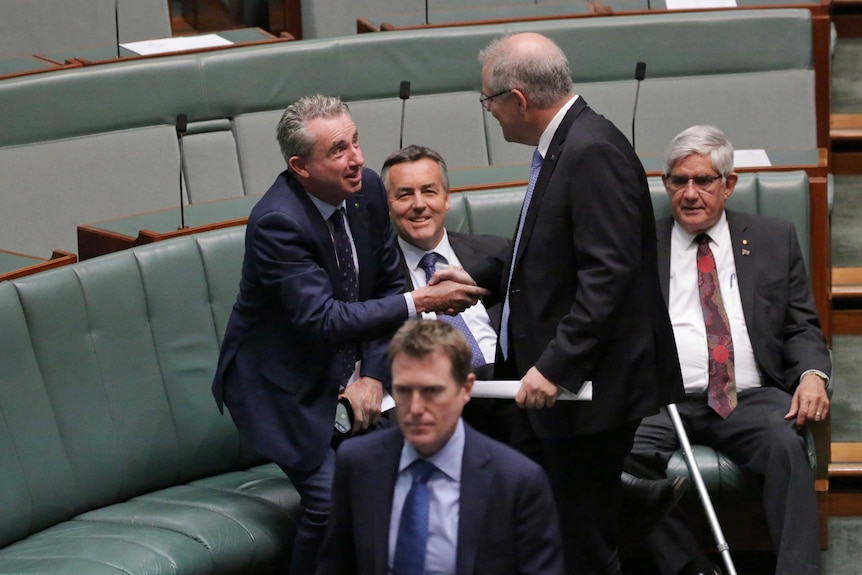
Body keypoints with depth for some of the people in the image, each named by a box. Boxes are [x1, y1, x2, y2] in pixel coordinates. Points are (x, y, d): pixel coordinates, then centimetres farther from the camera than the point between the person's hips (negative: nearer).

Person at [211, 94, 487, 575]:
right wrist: (419, 302, -31)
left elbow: (388, 286, 3)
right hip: (287, 385, -6)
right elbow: (322, 320, -30)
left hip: (348, 368, 6)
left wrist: (373, 375, -9)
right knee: (334, 501, -20)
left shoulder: (368, 189, -4)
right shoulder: (276, 223, -26)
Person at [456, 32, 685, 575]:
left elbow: (608, 272, -24)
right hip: (560, 376, 10)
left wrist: (555, 367, -25)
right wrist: (477, 280, 23)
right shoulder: (564, 144, 13)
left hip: (592, 387, -10)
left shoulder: (593, 151, -18)